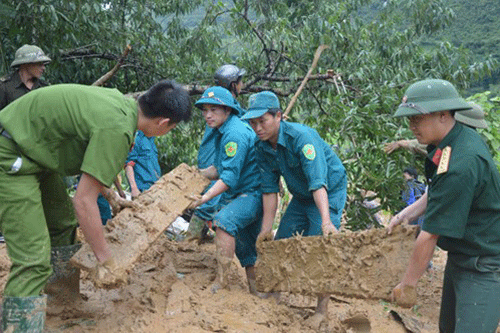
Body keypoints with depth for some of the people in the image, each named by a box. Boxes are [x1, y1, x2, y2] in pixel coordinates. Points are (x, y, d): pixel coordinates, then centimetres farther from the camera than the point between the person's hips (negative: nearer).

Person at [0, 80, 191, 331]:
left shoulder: (122, 101, 1)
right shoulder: (117, 129, -27)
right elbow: (84, 201, -26)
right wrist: (106, 261, -17)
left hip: (36, 152, 11)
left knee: (62, 228, 21)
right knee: (34, 260, -15)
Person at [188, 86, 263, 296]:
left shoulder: (236, 133, -19)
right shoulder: (222, 132, 12)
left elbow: (230, 177, -25)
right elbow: (219, 170, 20)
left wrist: (206, 196, -32)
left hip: (252, 194, -11)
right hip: (236, 195, 11)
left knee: (224, 220, -31)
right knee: (245, 249, 16)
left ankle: (221, 283, -27)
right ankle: (256, 292, 29)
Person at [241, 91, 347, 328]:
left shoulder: (302, 137, -32)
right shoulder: (262, 148, -9)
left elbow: (318, 182, -40)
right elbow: (270, 189, -5)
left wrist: (326, 220, -51)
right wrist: (266, 228, -7)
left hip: (329, 193, -7)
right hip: (301, 197, 7)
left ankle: (322, 309, 0)